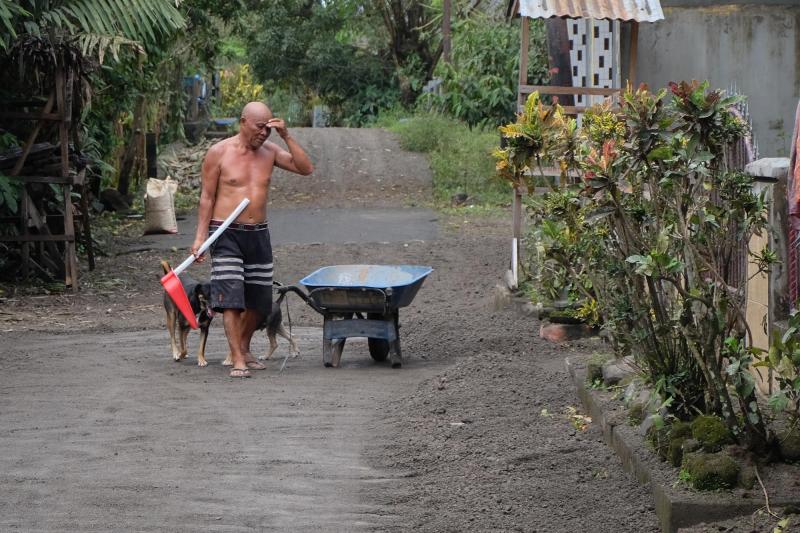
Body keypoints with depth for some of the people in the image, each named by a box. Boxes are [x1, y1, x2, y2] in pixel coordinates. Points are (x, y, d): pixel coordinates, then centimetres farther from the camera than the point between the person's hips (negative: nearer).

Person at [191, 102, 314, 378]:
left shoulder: (269, 151, 6)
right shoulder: (219, 152, -5)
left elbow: (306, 168, -2)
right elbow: (207, 197, -3)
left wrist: (286, 136, -9)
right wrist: (200, 236, -9)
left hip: (258, 233, 4)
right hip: (226, 234, -4)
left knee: (258, 299, 9)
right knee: (231, 297, -13)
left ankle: (244, 348, 31)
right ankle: (238, 360, -14)